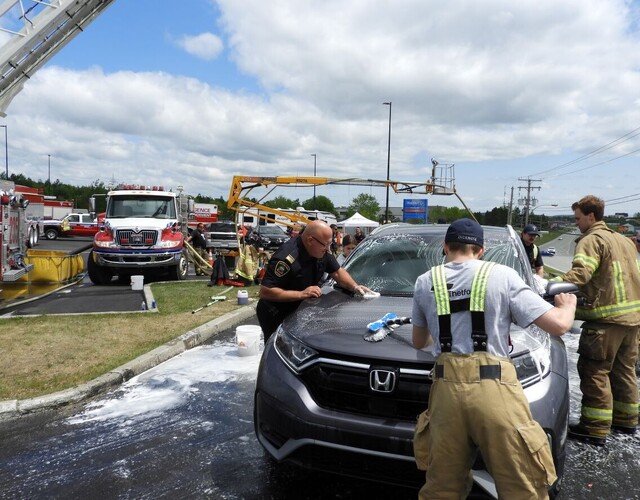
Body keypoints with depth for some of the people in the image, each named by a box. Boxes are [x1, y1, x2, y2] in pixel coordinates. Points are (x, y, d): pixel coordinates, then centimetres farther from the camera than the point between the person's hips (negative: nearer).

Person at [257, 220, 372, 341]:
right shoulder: (286, 257, -31)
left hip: (299, 311, 7)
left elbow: (337, 271, 9)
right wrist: (301, 294, -32)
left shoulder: (323, 252, -8)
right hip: (275, 317, -7)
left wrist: (355, 286, -9)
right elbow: (265, 292, -32)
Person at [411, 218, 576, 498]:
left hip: (447, 390, 3)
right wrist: (568, 305, 22)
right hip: (494, 391, -2)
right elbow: (559, 325, -1)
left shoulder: (426, 282, 11)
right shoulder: (502, 275, 3)